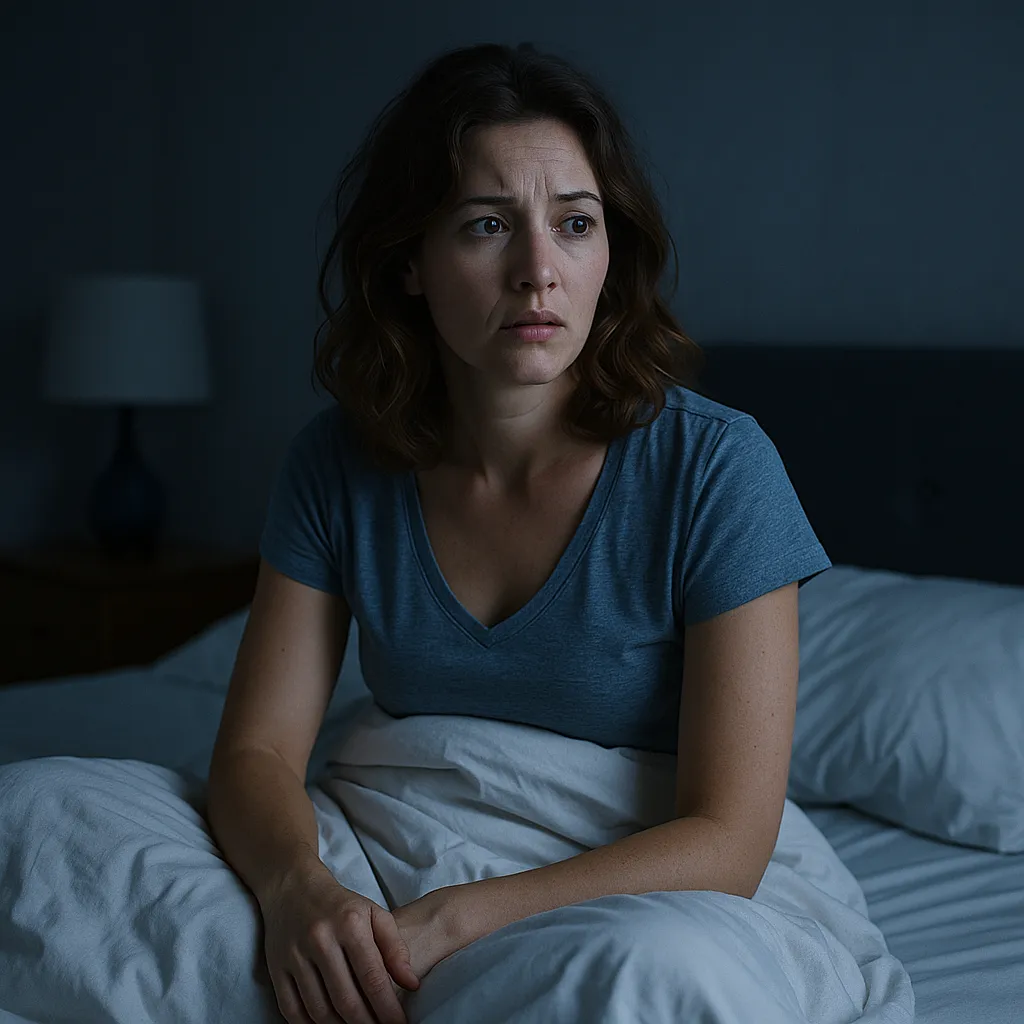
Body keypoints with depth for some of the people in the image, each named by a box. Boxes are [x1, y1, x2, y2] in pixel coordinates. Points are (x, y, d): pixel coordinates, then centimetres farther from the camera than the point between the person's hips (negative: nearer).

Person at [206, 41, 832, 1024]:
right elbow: (256, 750, -5)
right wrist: (298, 885, -28)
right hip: (399, 868, 4)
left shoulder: (715, 466, -15)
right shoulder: (336, 463, -3)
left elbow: (725, 842, -17)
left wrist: (461, 925, -28)